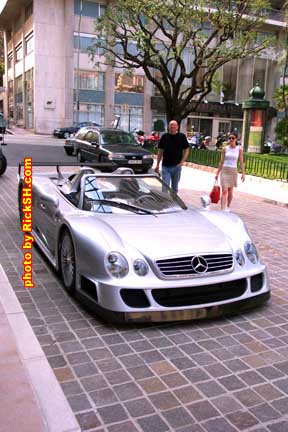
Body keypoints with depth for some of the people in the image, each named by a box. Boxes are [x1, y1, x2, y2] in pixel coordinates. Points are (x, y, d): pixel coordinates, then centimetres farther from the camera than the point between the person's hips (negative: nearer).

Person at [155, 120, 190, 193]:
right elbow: (160, 151, 6)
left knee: (175, 187, 13)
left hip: (176, 166, 1)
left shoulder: (182, 137, -1)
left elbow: (186, 150, 3)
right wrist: (157, 164, 4)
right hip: (165, 166, 0)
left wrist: (181, 162, -9)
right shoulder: (164, 136, 1)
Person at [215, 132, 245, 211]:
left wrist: (243, 173, -5)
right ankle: (223, 209, -14)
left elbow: (241, 162, 2)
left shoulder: (239, 149, 0)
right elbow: (221, 162, 4)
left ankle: (228, 207, 30)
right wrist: (217, 173, 4)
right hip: (224, 170, -1)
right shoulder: (225, 148, 0)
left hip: (233, 171, 1)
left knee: (230, 191, 12)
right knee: (224, 191, -11)